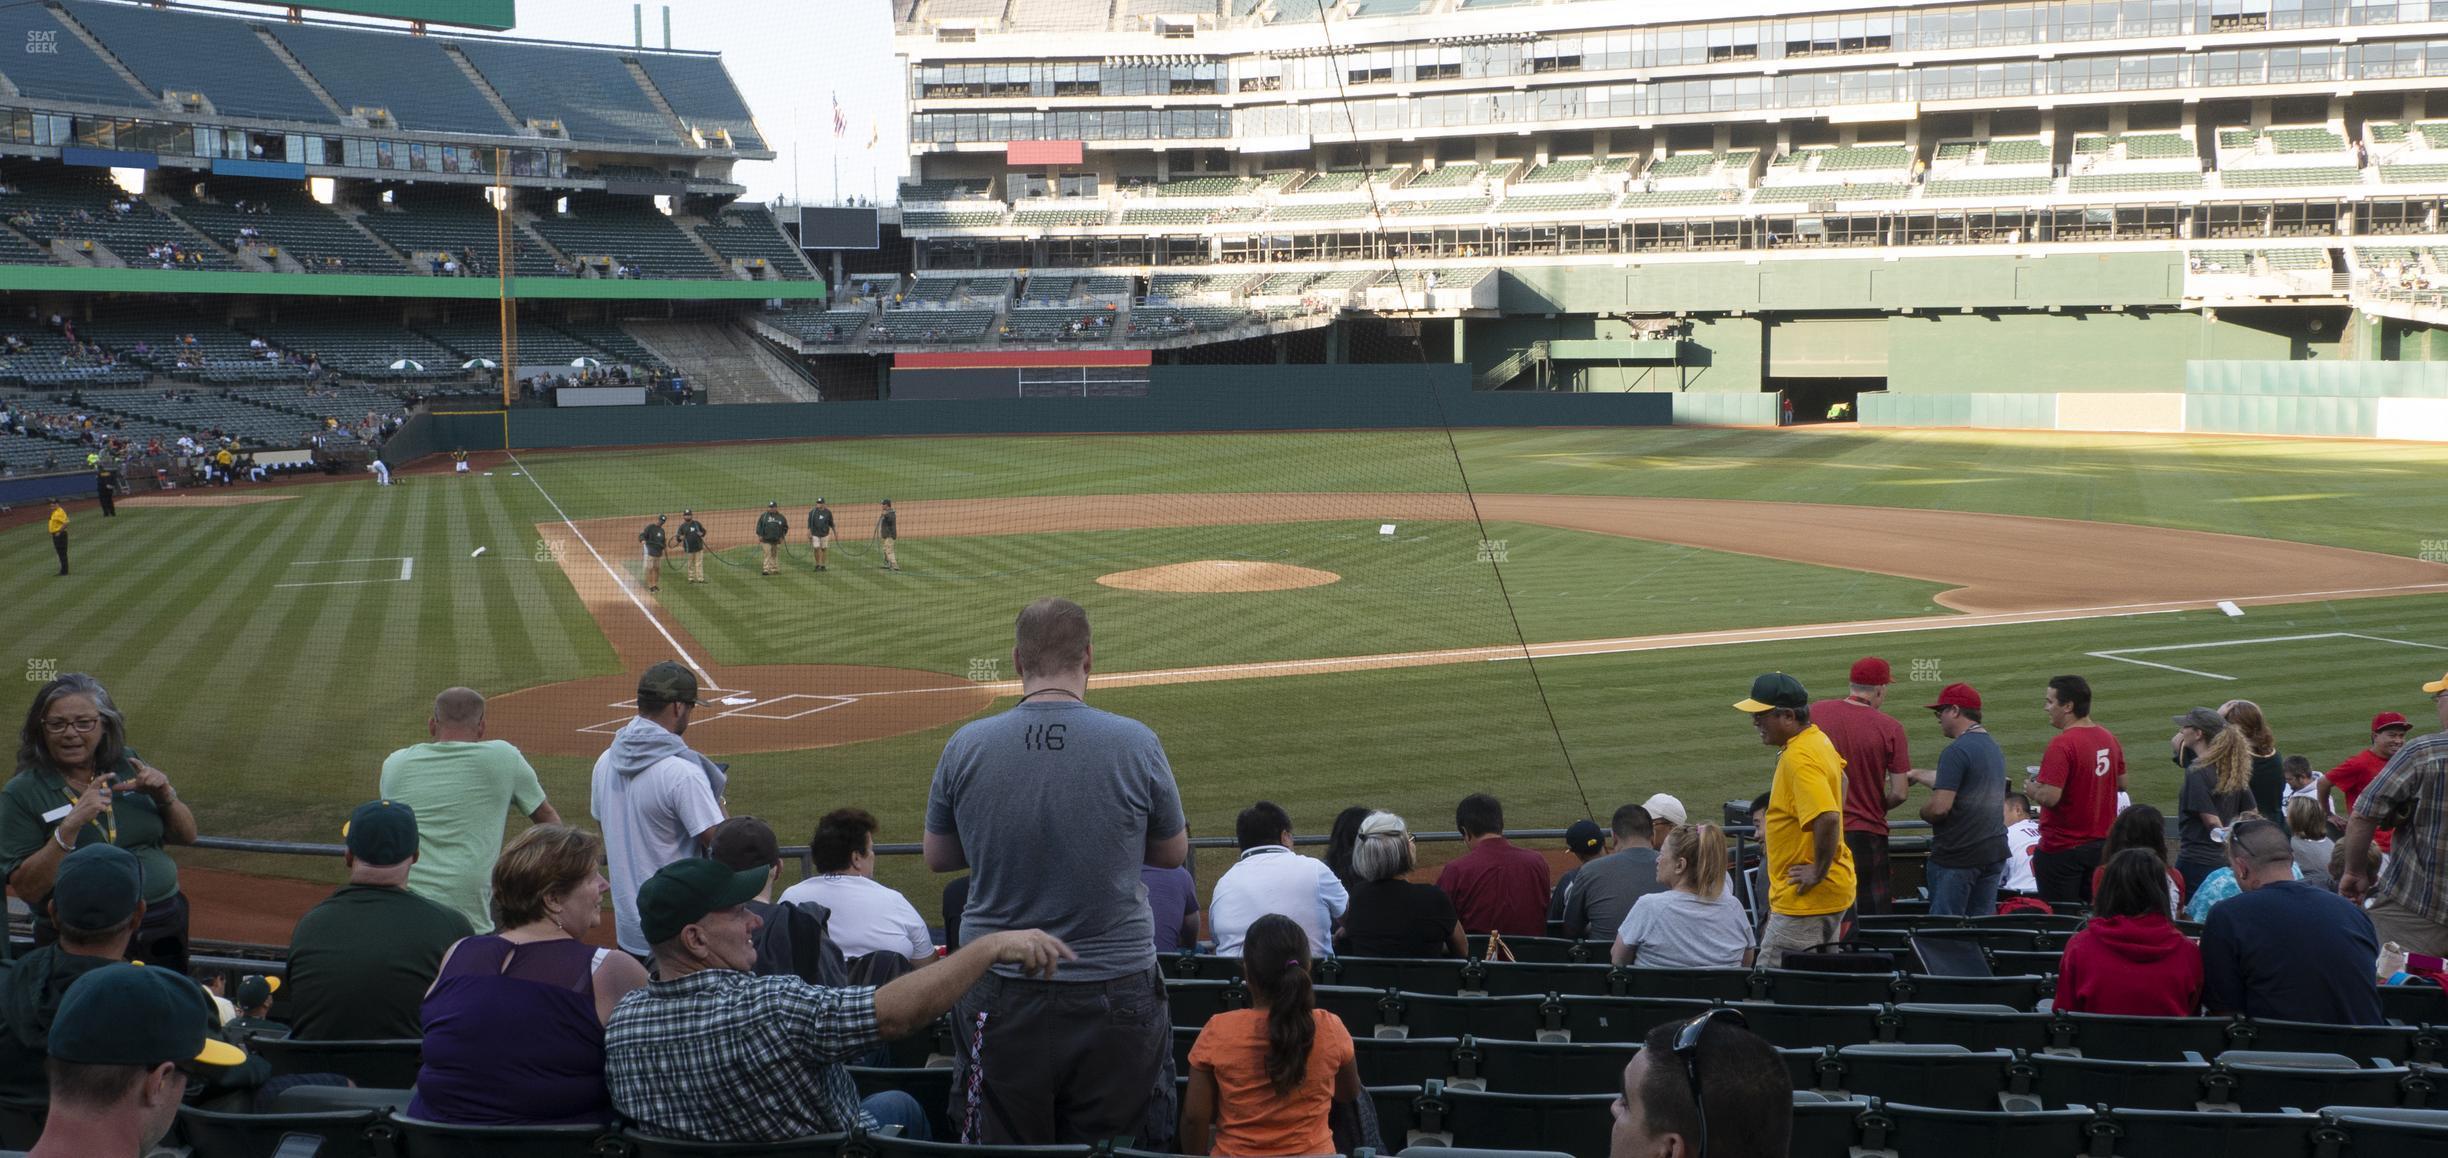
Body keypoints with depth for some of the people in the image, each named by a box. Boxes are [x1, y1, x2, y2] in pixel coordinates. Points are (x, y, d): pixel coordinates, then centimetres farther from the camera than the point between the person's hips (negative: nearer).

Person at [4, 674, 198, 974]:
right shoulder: (21, 794, -6)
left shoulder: (128, 763, 5)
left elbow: (186, 836, 12)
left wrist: (165, 796, -7)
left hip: (165, 928, 4)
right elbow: (26, 889, -13)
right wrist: (70, 827, -24)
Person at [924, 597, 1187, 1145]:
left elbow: (938, 857, 9)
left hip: (1000, 993, 1)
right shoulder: (1136, 743, -9)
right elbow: (1173, 853, 6)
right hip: (1116, 991, -1)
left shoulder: (966, 746, -5)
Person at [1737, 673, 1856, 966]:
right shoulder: (1817, 739, 10)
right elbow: (1839, 777, 31)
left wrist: (1818, 872, -23)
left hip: (1806, 898, -11)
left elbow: (1828, 818, -34)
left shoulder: (1799, 758, -22)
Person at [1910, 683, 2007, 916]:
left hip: (1958, 854, -8)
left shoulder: (1957, 750, -16)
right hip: (1994, 851, 8)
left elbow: (1940, 807, -22)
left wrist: (1923, 812, -1)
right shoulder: (1993, 746, 13)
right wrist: (1917, 775, 39)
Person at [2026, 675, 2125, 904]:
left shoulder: (2062, 745, -21)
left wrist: (2031, 789, -7)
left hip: (2063, 849, -8)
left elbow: (2049, 797, -26)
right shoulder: (2109, 739, 6)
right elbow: (2121, 784, 18)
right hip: (2102, 845, 8)